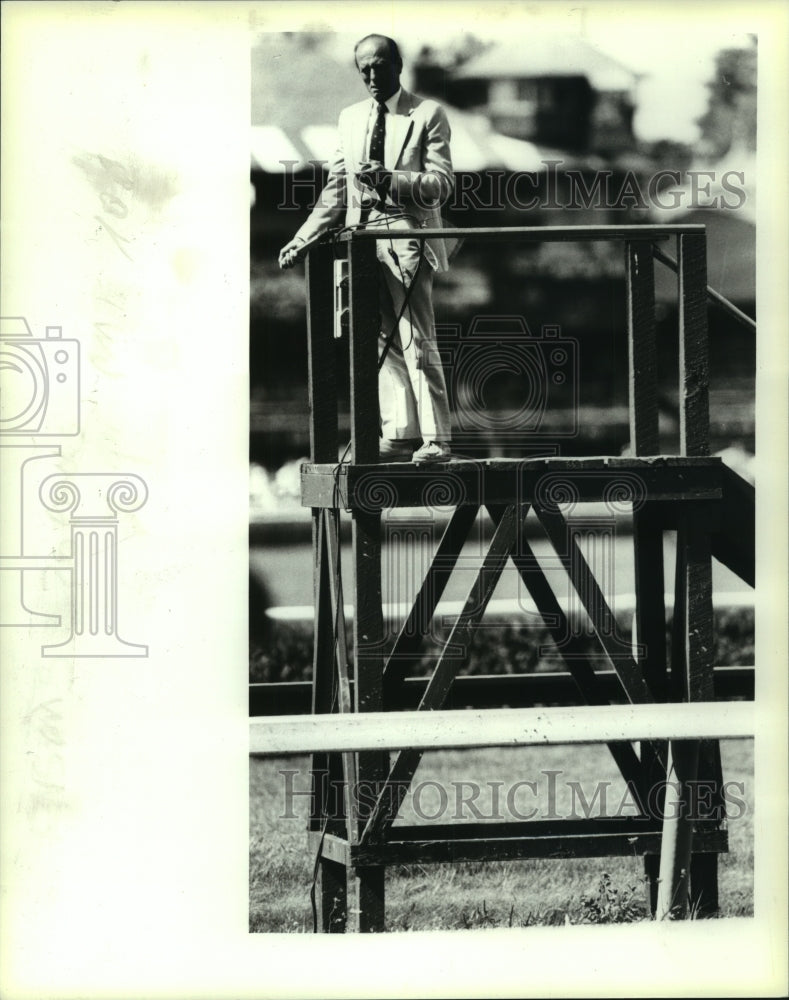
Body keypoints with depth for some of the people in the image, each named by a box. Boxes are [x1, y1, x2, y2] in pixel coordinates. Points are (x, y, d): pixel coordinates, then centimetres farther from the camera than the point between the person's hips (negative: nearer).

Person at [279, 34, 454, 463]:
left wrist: (390, 180, -21)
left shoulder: (428, 115, 0)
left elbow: (442, 183, -7)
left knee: (416, 344, -9)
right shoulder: (351, 118, 16)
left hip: (406, 239, -6)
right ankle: (399, 436, 11)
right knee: (385, 345, 7)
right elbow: (337, 187, 18)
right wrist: (303, 238, 11)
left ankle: (435, 439, -7)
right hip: (363, 241, 6)